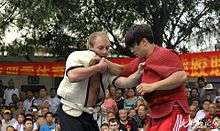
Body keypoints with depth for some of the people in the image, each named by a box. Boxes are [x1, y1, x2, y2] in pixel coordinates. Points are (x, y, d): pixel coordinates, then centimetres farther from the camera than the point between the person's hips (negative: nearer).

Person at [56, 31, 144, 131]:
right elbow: (73, 76, -30)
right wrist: (98, 67, -22)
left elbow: (124, 83, -10)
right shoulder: (78, 56, -10)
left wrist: (138, 74, -30)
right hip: (71, 113, -6)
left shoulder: (108, 67, 3)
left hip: (88, 115, 6)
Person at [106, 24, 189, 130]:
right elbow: (122, 70, 31)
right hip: (156, 115, 9)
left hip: (173, 113, -9)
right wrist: (104, 62, 17)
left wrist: (153, 86, -22)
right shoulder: (141, 61, 18)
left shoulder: (164, 54, -10)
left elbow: (182, 76, -22)